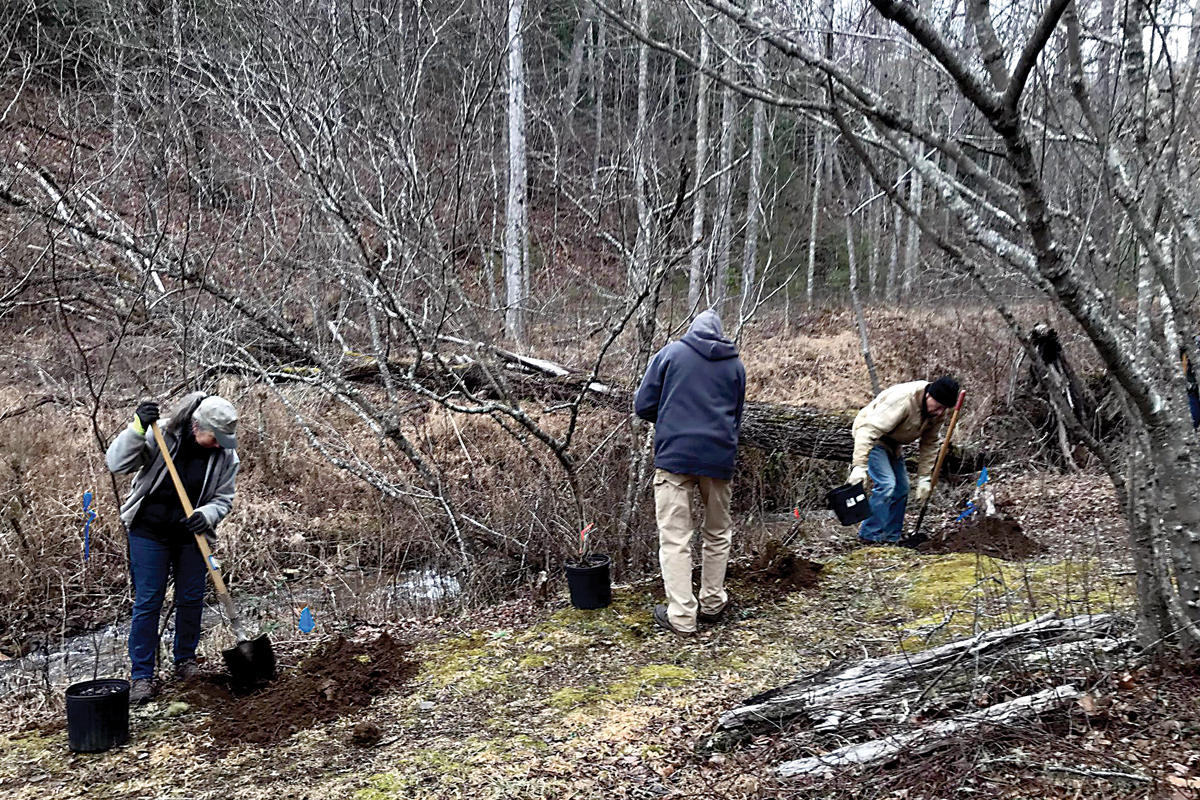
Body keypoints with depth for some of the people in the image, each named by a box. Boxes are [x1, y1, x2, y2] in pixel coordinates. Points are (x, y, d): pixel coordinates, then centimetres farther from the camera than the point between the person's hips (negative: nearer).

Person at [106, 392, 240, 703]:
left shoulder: (226, 455, -9)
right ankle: (142, 675, 9)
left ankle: (185, 660, 30)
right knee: (147, 602, -1)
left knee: (191, 599, 9)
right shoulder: (161, 435, -16)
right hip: (149, 532, -2)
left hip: (192, 535, 3)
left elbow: (223, 499, -1)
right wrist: (137, 429, -29)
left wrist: (206, 515, -23)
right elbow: (117, 463, -16)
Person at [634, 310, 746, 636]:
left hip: (674, 455, -3)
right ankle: (712, 603, 29)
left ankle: (681, 616, -1)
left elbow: (643, 405, 2)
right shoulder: (735, 364, 12)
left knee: (675, 539, 0)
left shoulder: (670, 353, 3)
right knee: (718, 533, 19)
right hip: (719, 458, 3)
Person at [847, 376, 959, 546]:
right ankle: (870, 536, -13)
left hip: (892, 443, 9)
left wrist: (924, 477, -3)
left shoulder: (938, 413, -10)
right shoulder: (902, 399, -36)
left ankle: (891, 538, 16)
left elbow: (929, 444, 3)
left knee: (901, 489, 7)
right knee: (885, 484, -21)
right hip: (871, 437, -9)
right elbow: (869, 430, -39)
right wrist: (859, 466, -45)